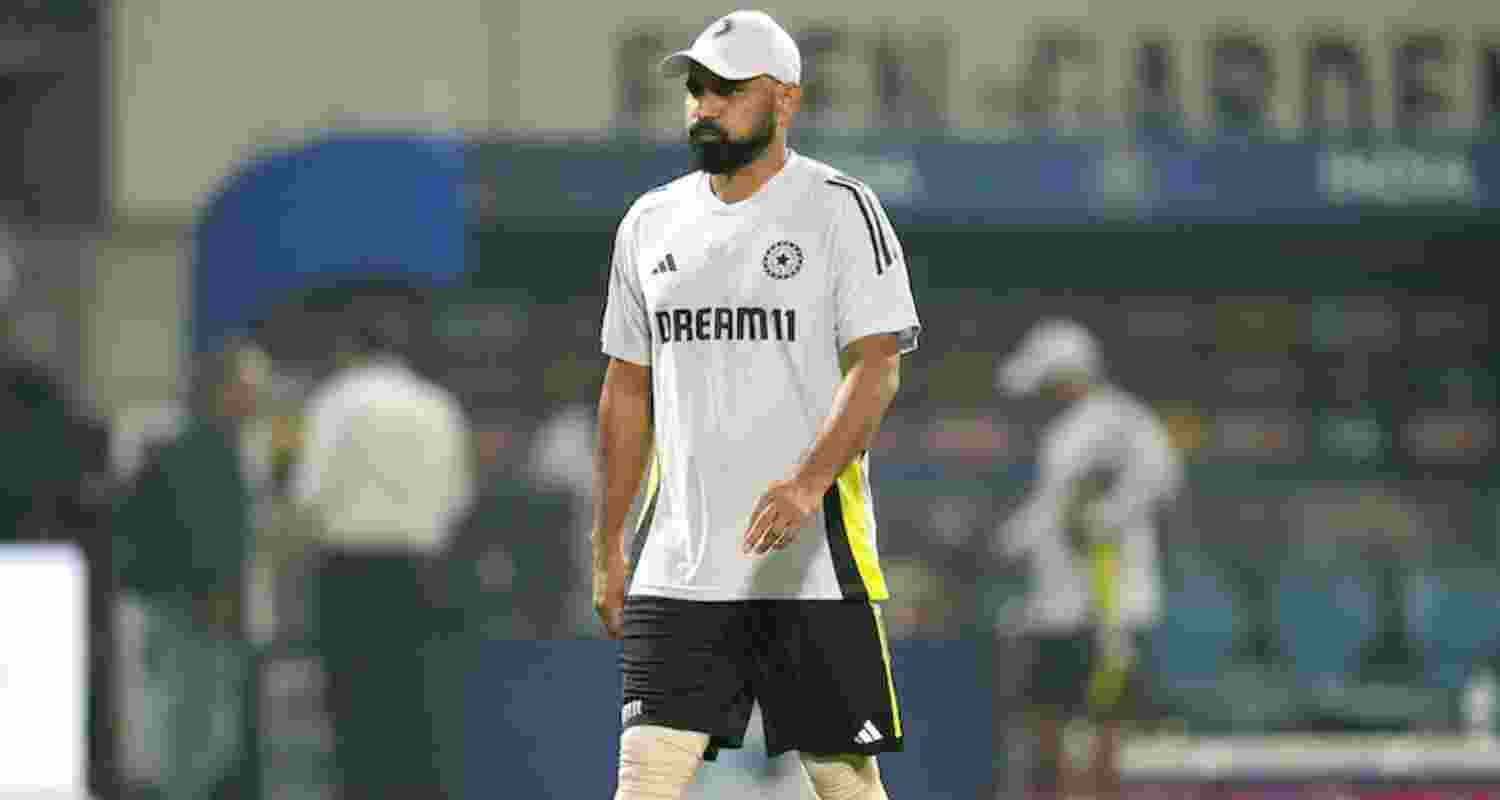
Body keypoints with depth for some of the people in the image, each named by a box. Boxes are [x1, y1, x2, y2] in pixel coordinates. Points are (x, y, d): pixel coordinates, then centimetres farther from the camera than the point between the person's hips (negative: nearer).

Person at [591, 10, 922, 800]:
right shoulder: (650, 223, 14)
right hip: (678, 569, 4)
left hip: (811, 559, -4)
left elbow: (876, 369, -12)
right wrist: (608, 544, 16)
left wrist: (808, 482, -28)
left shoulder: (840, 209, -3)